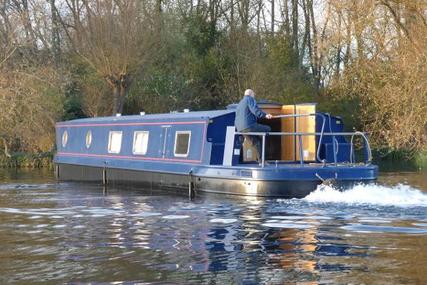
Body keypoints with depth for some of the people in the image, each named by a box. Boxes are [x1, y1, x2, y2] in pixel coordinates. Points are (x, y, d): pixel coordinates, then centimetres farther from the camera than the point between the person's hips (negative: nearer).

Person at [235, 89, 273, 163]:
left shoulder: (240, 103, 29)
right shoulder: (250, 99, 1)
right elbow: (255, 110, -19)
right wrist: (265, 115, -28)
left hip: (240, 129, 9)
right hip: (249, 126, -9)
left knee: (257, 141, 18)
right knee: (268, 129, 0)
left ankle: (260, 160, 10)